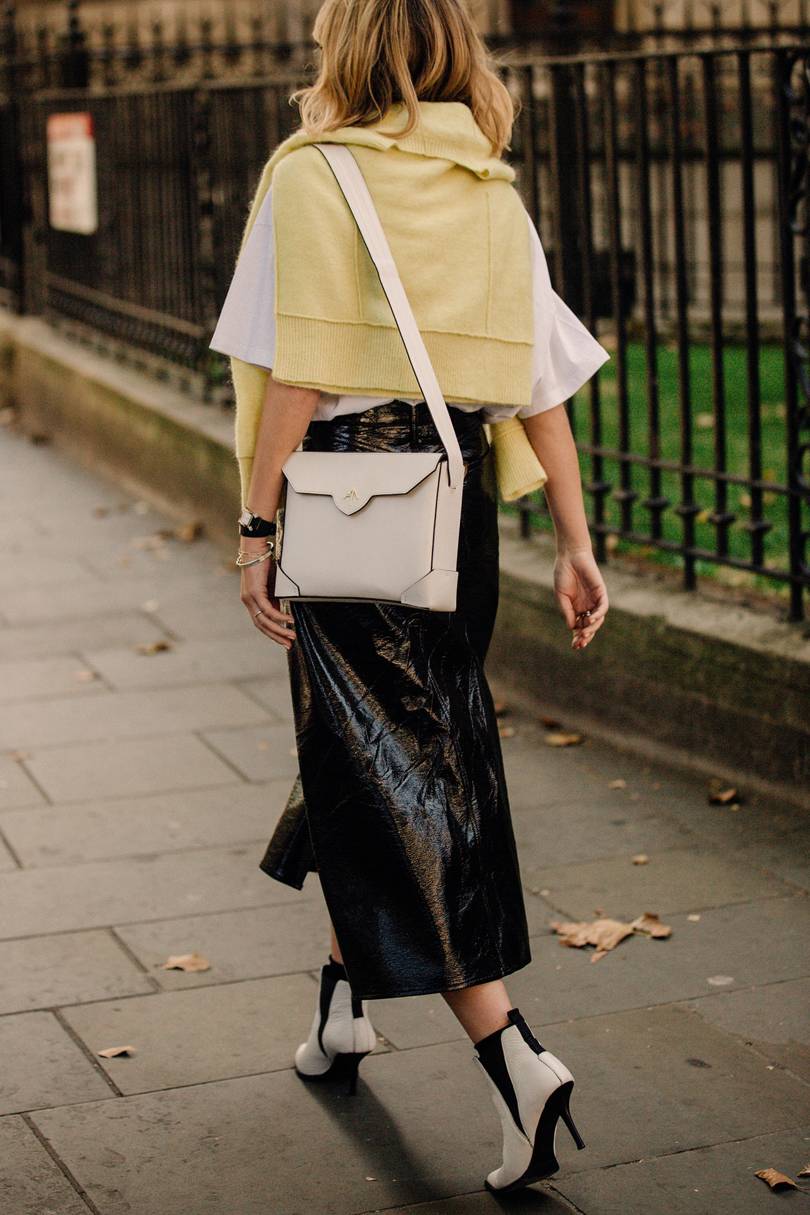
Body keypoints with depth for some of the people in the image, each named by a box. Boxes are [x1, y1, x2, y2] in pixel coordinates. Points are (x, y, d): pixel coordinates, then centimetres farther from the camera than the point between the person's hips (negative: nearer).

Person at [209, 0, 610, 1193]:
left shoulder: (310, 177, -7)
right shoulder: (493, 192, 9)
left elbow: (296, 378, -13)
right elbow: (544, 384, 6)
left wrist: (258, 526, -9)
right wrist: (576, 543, 8)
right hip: (458, 503, 6)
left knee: (385, 775, -3)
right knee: (423, 747, 20)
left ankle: (510, 1051, -13)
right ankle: (346, 996, 36)